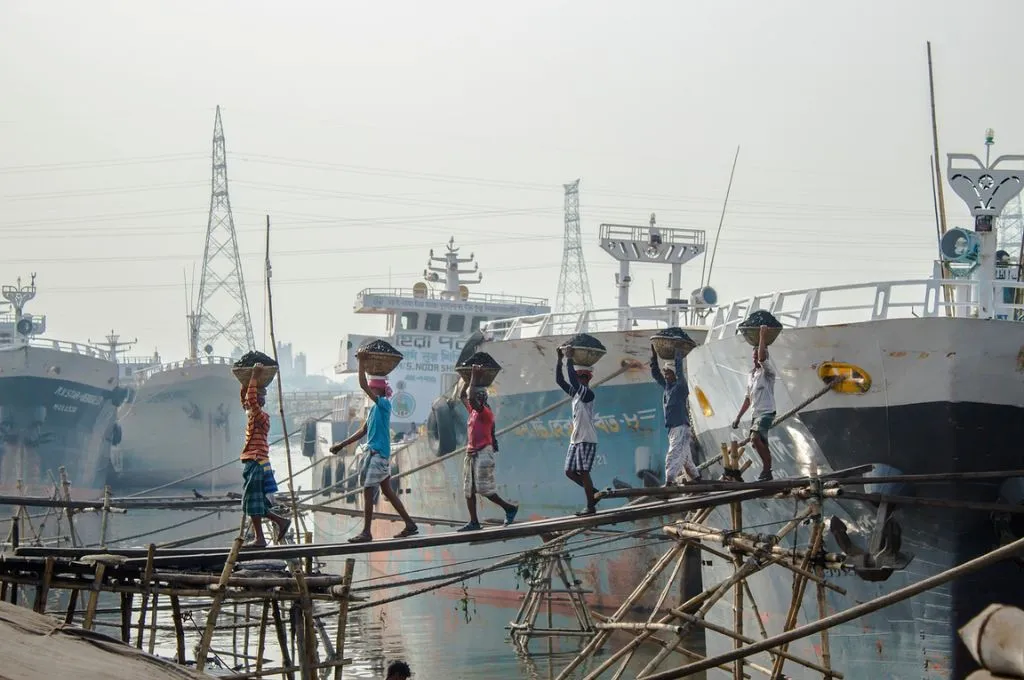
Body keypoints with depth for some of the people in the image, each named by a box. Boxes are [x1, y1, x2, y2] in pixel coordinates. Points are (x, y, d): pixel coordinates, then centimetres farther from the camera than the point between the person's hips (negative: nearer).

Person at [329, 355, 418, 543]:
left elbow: (363, 386, -21)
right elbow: (363, 431, 20)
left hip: (380, 454, -10)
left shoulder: (384, 404, -11)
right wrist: (342, 445, 19)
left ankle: (366, 533, -6)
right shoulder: (374, 408, 16)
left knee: (368, 491, -8)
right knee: (387, 491, 13)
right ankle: (410, 525, 17)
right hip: (373, 452, 10)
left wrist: (362, 363, -17)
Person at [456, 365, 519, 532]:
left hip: (483, 453, -9)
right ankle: (474, 522, 7)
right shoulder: (473, 411, 13)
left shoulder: (486, 412, -12)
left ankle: (510, 508, 6)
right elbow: (462, 396, 25)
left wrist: (474, 377, -22)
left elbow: (471, 398, -28)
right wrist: (469, 379, 17)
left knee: (485, 489, -9)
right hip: (472, 454, 9)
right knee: (469, 490, 5)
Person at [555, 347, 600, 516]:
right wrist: (560, 359, 6)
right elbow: (559, 381, 13)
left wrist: (569, 359, -22)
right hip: (575, 439, 9)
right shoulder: (575, 392, 12)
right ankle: (594, 493, 21)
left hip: (587, 440, -9)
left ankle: (591, 506, 0)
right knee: (570, 472, 8)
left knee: (583, 472, -7)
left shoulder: (588, 394, -13)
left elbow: (573, 381, -28)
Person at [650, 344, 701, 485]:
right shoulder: (667, 387, 17)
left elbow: (679, 370, -12)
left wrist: (678, 352, -4)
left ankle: (669, 482, -26)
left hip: (681, 427, -8)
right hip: (672, 429, 8)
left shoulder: (680, 387, -3)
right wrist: (654, 355, 19)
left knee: (673, 455, -18)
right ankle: (696, 478, 22)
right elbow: (655, 373, 24)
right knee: (685, 458, 13)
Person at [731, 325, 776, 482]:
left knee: (755, 438, -25)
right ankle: (767, 472, 12)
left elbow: (762, 357, -25)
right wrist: (738, 417, 18)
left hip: (766, 413, -8)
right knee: (761, 445, 7)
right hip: (755, 414, 8)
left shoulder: (767, 372, -4)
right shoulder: (751, 375, 18)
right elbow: (748, 398, 22)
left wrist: (762, 336, -22)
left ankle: (766, 468, -19)